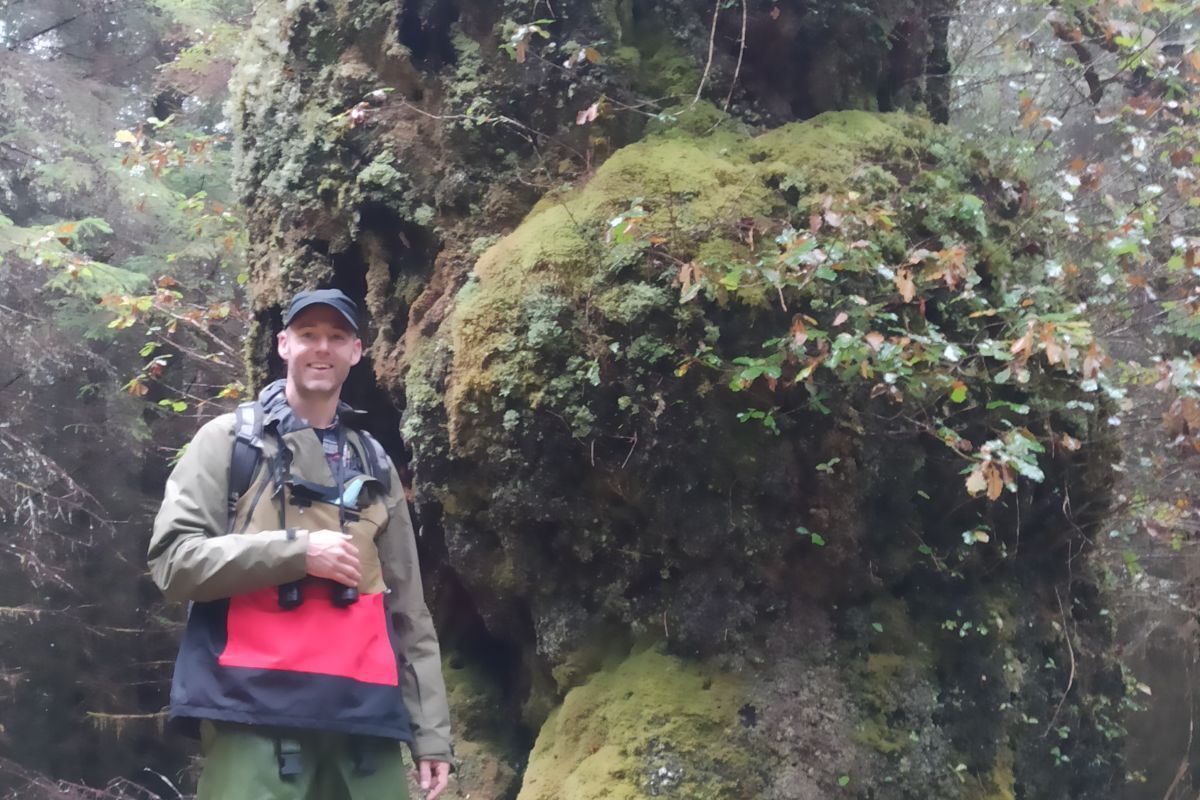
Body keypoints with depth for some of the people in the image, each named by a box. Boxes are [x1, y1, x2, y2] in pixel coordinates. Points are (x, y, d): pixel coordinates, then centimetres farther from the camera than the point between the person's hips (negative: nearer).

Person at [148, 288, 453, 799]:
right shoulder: (230, 439, 7)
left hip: (364, 715, 4)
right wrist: (297, 550, -12)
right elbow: (173, 560, -4)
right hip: (255, 710, -4)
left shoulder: (375, 465, 19)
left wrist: (431, 729, 11)